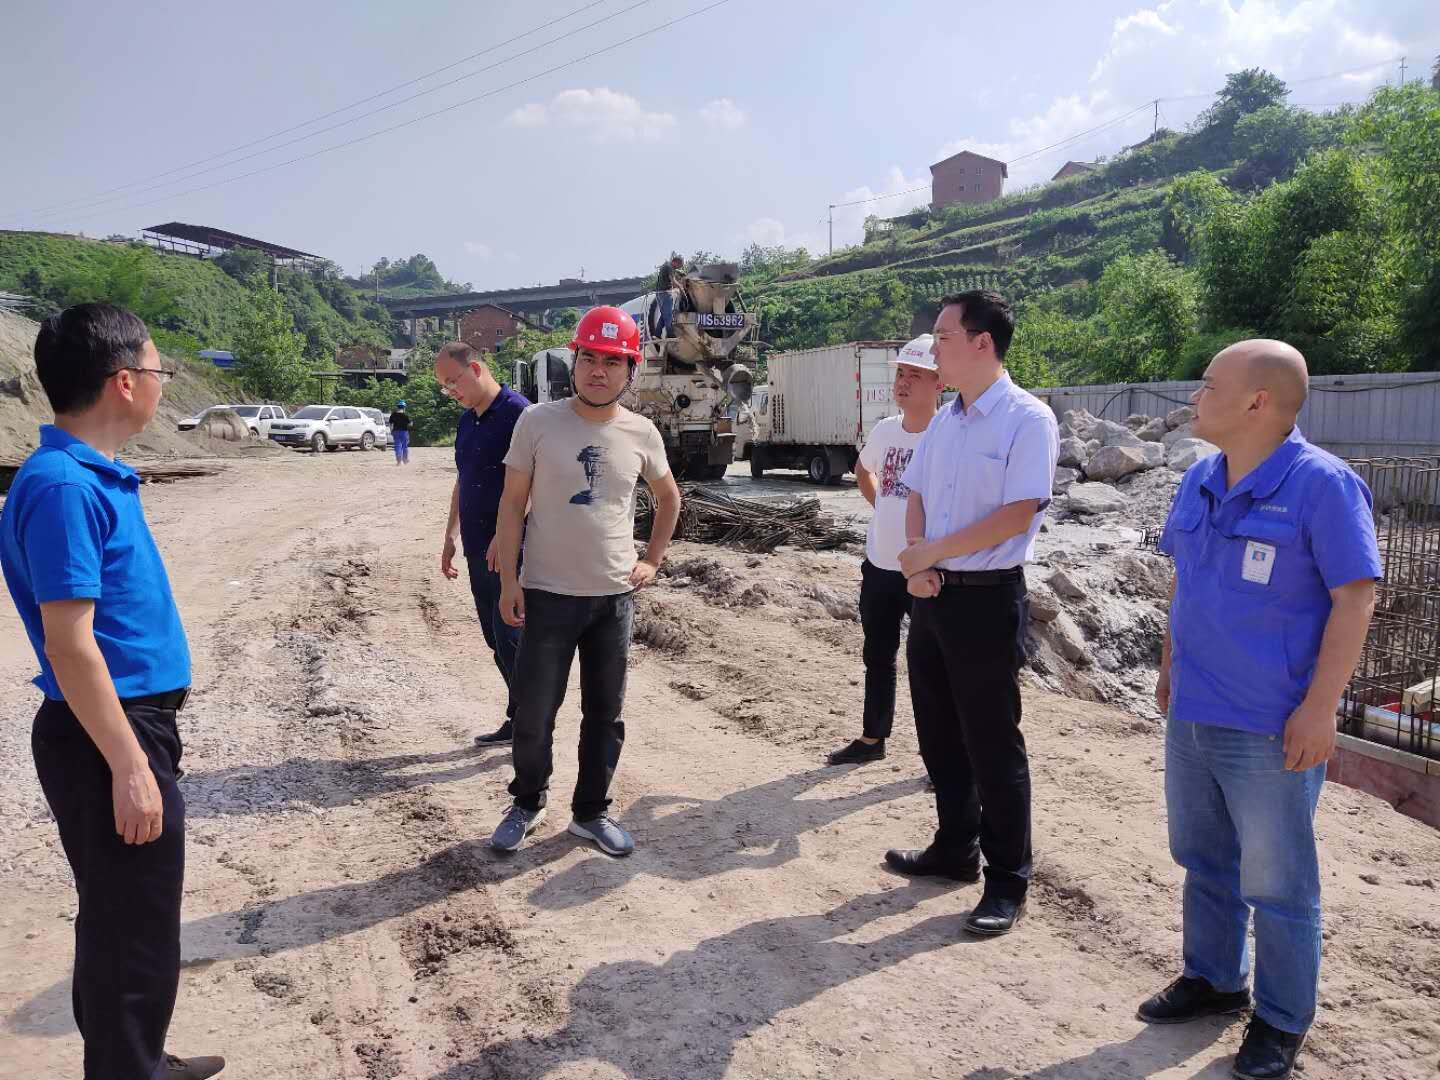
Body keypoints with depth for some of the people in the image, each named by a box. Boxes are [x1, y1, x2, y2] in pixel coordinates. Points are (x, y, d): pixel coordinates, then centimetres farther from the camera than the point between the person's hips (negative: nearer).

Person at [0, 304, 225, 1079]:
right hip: (109, 737, -10)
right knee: (134, 935, 4)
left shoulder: (95, 476, 9)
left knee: (121, 923, 23)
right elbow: (69, 645, -23)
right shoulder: (63, 486, -21)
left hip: (131, 722, 10)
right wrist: (128, 765, -21)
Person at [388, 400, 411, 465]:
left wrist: (391, 431, 11)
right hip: (404, 431, -1)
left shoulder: (393, 415, 1)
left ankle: (399, 461, -7)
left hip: (396, 432, 1)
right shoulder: (406, 415, -7)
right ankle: (405, 460, 20)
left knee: (398, 446, 1)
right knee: (405, 446, 12)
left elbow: (391, 424, 1)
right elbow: (410, 424, -6)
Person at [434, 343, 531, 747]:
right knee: (496, 640, 12)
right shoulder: (467, 421, 15)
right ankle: (517, 722, 22)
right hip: (478, 551, 9)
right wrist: (451, 535, 19)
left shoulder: (517, 412, -13)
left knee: (510, 639, -5)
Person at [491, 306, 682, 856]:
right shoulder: (538, 421, -5)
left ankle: (591, 811, 29)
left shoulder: (642, 433, 1)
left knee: (605, 712, 11)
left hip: (615, 597, 2)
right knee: (533, 713, 4)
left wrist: (652, 562, 9)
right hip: (547, 595, -2)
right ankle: (527, 803, 29)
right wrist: (508, 579, -7)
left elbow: (669, 499, 18)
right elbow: (512, 502, -2)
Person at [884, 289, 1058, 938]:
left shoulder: (1028, 420, -11)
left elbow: (1017, 515, -19)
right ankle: (955, 848, 34)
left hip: (987, 598, -7)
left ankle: (1007, 883, 16)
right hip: (932, 593, 8)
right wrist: (915, 564, -6)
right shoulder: (943, 421, 12)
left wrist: (931, 553, -13)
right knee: (938, 734, 16)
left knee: (991, 744, 1)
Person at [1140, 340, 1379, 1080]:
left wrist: (1319, 707, -18)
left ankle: (1283, 1020, 27)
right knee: (1203, 860, 20)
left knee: (1276, 882, 8)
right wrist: (1169, 669, 16)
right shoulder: (1199, 481, 6)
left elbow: (1355, 597, -16)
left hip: (1270, 727, -7)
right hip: (1191, 716, 7)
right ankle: (1213, 978, 39)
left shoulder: (1321, 484, -15)